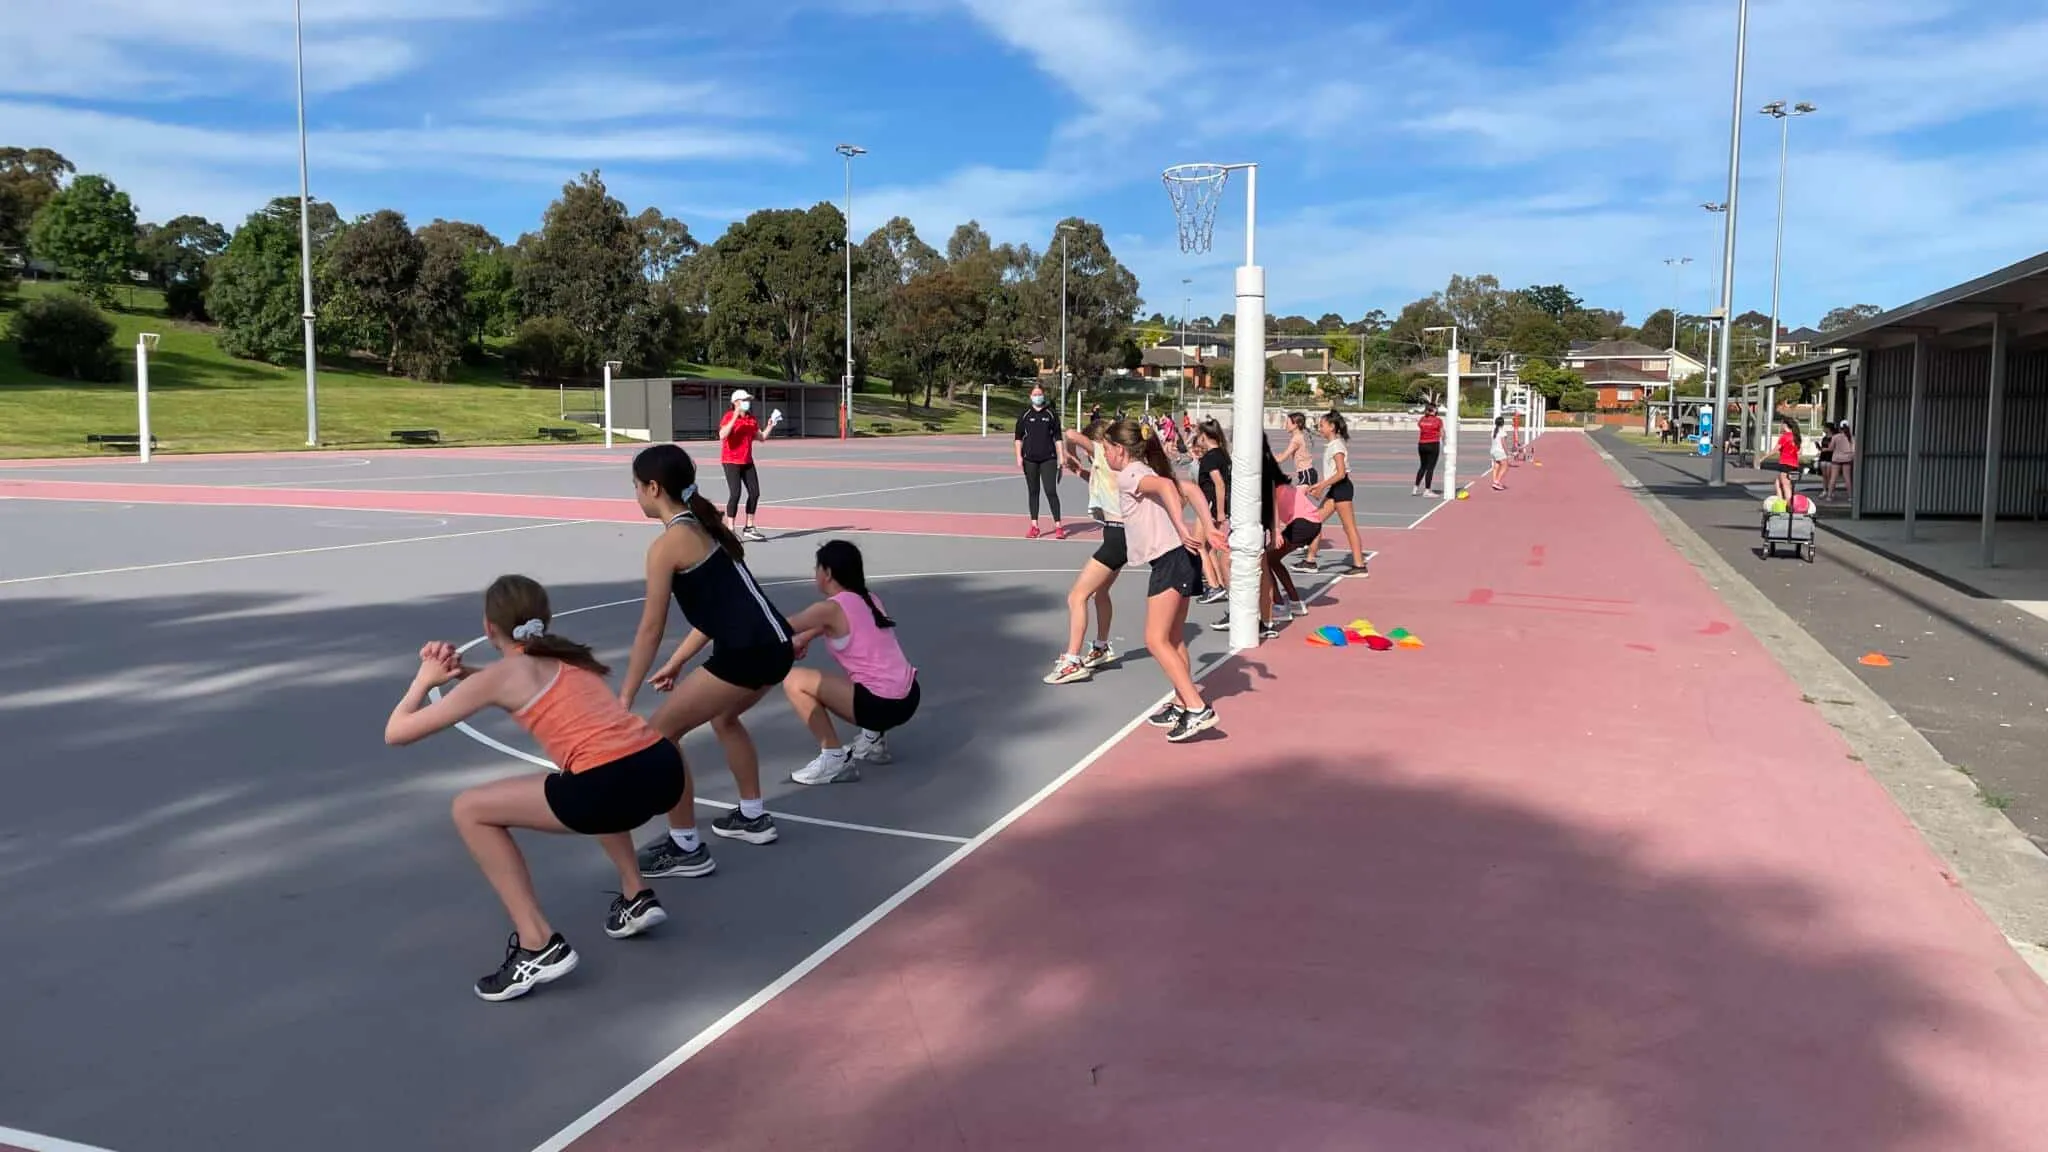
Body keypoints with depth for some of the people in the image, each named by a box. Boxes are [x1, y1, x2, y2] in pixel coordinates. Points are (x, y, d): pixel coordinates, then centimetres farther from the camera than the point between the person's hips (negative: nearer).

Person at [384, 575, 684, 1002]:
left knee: (470, 810, 12)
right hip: (664, 768, 7)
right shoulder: (567, 656, 26)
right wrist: (463, 672, 32)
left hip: (615, 785, -7)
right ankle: (636, 897, 34)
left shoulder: (501, 674, 9)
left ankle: (538, 946, 7)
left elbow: (396, 732, 15)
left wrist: (426, 678, 32)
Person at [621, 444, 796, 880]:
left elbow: (651, 629, -6)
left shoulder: (666, 545, -7)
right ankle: (753, 817, 43)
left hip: (747, 653, -9)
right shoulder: (705, 526, 18)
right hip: (775, 645, 10)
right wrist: (677, 663, 30)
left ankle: (685, 849, 9)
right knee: (723, 717, 34)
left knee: (661, 732, 2)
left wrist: (624, 700, 1)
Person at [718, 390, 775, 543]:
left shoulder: (752, 419, 8)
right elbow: (722, 435, -28)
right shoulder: (729, 417, -12)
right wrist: (735, 418, -31)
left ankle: (749, 528, 21)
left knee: (755, 493, 7)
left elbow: (761, 437, 17)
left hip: (747, 462, 7)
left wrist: (770, 426, 4)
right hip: (731, 461, -7)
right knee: (735, 493, -13)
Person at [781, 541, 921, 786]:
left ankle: (836, 760, -5)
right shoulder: (868, 599, 11)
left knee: (794, 681, -4)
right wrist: (805, 638, 26)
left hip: (883, 703, -9)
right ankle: (874, 739, 20)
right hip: (907, 697, 9)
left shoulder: (831, 608, -11)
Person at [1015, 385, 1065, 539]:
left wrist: (1061, 457, 0)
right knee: (1033, 492, 7)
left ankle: (1058, 526, -2)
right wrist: (1019, 456, -3)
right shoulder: (1025, 415, 4)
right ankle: (1034, 527, 13)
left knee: (1051, 491, -8)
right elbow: (1018, 437, 6)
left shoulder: (1051, 414, 4)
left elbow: (1057, 437, 5)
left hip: (1048, 458, -1)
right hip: (1030, 459, 2)